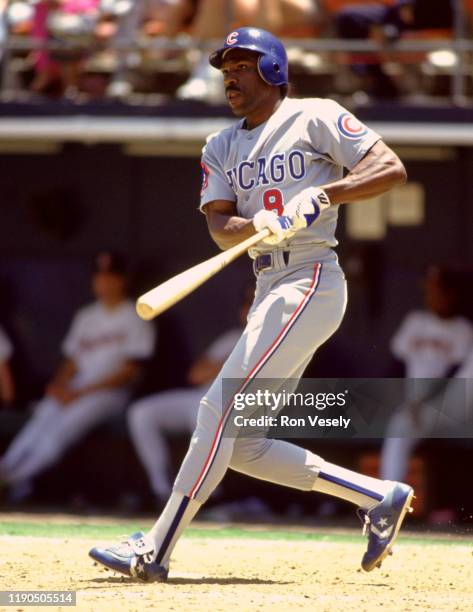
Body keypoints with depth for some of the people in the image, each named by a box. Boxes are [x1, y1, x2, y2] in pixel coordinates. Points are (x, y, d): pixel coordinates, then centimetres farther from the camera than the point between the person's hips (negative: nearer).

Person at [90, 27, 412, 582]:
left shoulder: (316, 118, 0)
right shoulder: (221, 148, 18)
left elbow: (393, 169, -8)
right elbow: (220, 228, 3)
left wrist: (325, 194, -21)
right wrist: (258, 224, -20)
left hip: (310, 281, -8)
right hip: (269, 291, 8)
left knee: (222, 406, -16)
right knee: (240, 445, 3)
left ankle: (155, 551, -15)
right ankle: (379, 498, 11)